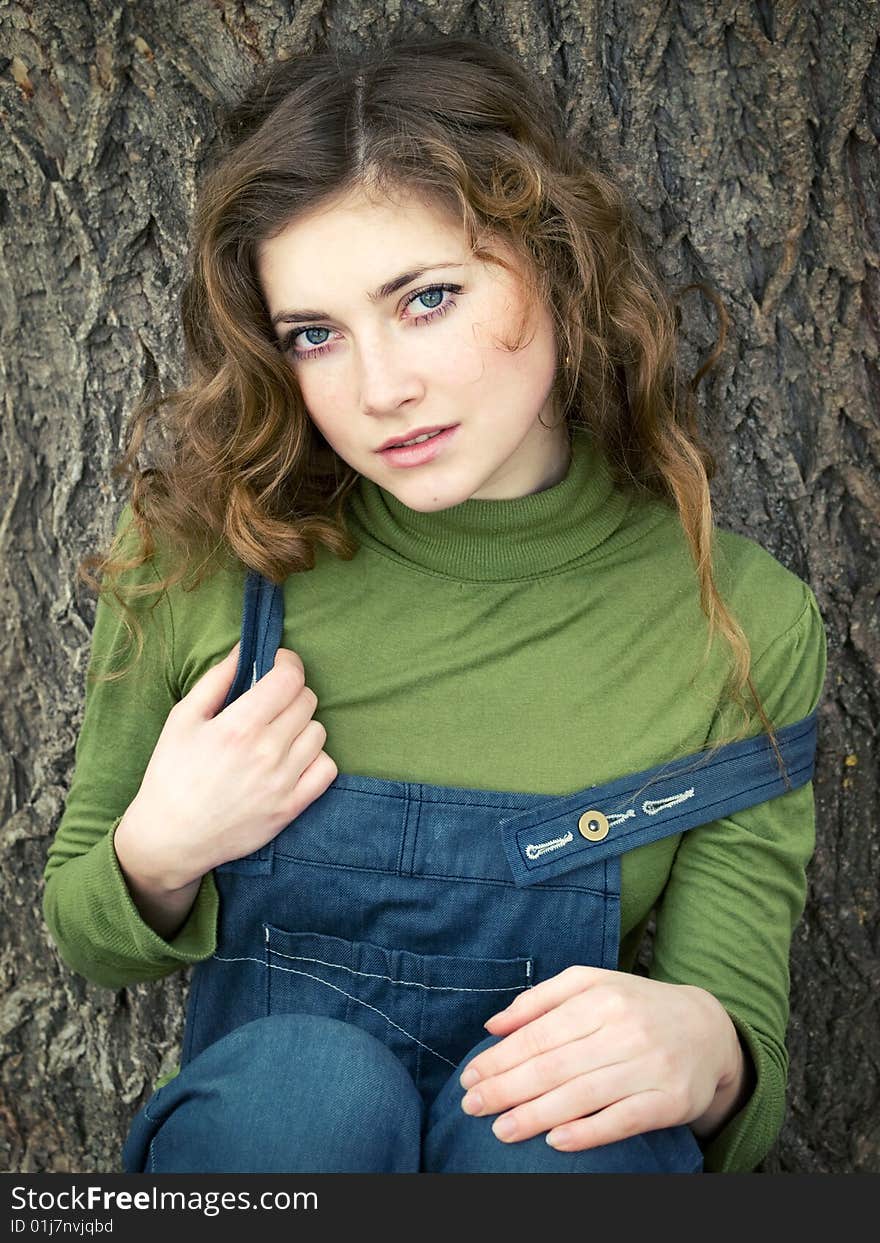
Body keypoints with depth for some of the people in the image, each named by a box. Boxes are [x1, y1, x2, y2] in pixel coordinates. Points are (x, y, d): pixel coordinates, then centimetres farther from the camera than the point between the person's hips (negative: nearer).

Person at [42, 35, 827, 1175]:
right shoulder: (202, 560, -10)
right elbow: (90, 943, 4)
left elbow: (741, 1014, -8)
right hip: (250, 1126, 1)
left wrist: (700, 1050, -31)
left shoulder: (744, 624, -12)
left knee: (559, 1112, -33)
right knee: (300, 1076, -32)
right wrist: (156, 858, -18)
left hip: (557, 1147, 0)